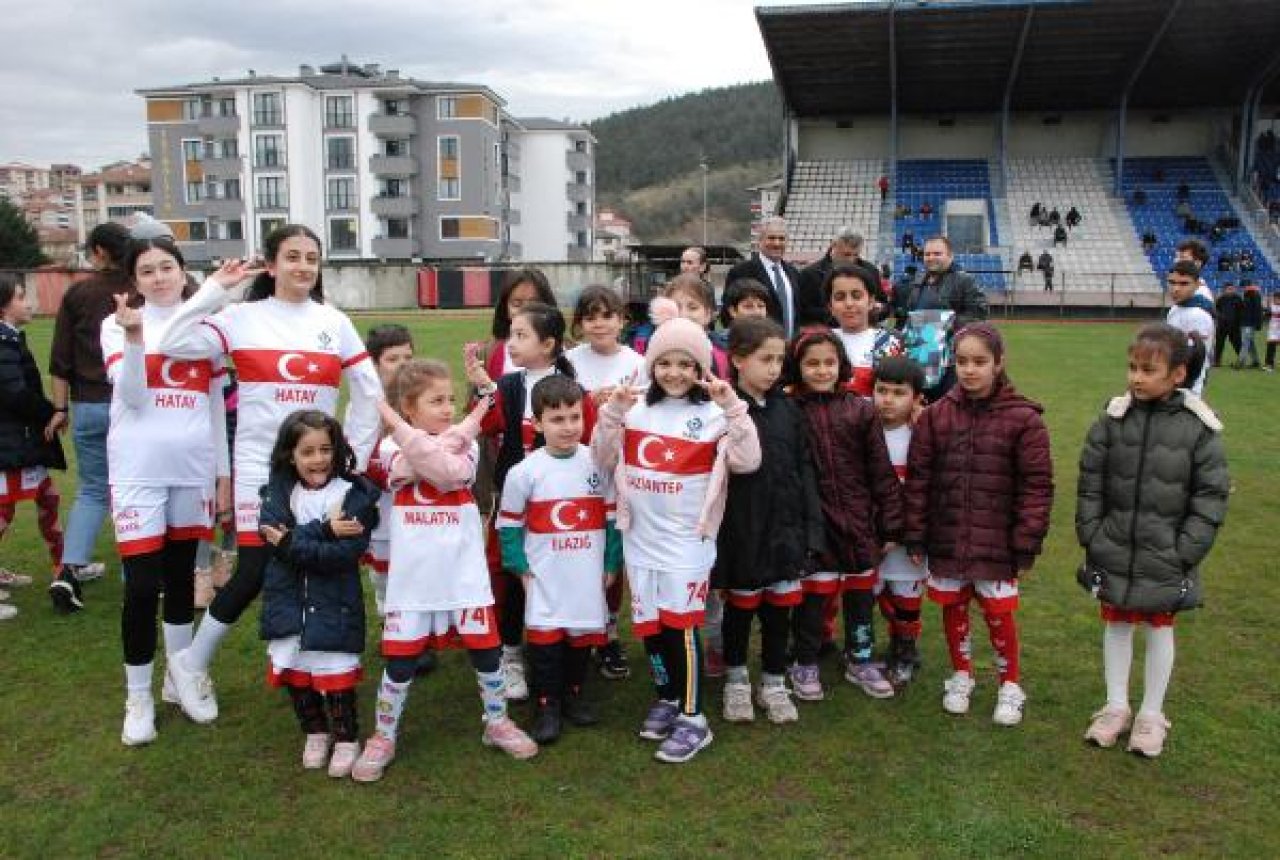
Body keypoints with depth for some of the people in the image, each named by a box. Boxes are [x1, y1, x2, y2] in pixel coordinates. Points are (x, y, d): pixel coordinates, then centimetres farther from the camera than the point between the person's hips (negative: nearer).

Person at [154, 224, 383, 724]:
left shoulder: (334, 322, 5)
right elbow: (172, 346, -12)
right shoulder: (243, 318, -2)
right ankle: (191, 664, 18)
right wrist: (213, 290, -13)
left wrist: (356, 452, 5)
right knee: (255, 572, -6)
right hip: (259, 464, -3)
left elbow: (369, 392, 8)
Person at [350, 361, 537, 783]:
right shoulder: (392, 447, 0)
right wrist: (456, 434, -22)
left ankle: (497, 723, 30)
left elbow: (452, 473, -22)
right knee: (400, 658, 7)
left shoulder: (465, 441, 0)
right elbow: (411, 466, -22)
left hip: (463, 572, 1)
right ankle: (383, 738, 26)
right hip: (413, 576, -1)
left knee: (485, 648, 9)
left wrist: (398, 425, -22)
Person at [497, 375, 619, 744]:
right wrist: (520, 566, -4)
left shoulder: (599, 463, -3)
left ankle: (573, 693, 34)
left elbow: (613, 517, 3)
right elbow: (509, 523, -1)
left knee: (582, 634, 13)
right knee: (545, 638, 2)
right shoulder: (524, 472, -9)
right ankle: (547, 705, 19)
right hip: (545, 579, -2)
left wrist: (612, 563, 3)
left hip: (589, 576, 2)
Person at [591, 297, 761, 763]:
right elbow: (604, 459, 5)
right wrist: (612, 412, -9)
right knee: (648, 624, 14)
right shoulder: (637, 410, 5)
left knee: (681, 625, -3)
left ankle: (693, 718, 11)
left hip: (686, 539, -4)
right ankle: (667, 698, 33)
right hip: (640, 537, 5)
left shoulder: (712, 414, -5)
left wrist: (732, 407, -23)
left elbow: (748, 461, -14)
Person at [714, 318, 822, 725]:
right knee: (741, 606, 13)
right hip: (742, 530, -4)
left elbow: (804, 472, 7)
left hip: (785, 528, 4)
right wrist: (716, 538, -13)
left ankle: (773, 683, 32)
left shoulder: (787, 409, 3)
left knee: (779, 608, 14)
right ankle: (736, 678, 34)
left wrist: (812, 530, 4)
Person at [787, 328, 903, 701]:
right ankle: (805, 665, 25)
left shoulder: (861, 410, 0)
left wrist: (891, 527, 2)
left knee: (861, 592, 15)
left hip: (858, 521, 2)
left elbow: (882, 473, 2)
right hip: (812, 522, -2)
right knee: (813, 594, 6)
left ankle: (860, 661, 33)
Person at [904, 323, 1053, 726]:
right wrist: (915, 537, 0)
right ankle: (961, 675, 36)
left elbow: (1036, 485, -6)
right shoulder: (936, 415, -2)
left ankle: (1010, 685, 30)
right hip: (946, 538, 3)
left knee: (999, 613, 7)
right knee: (953, 608, 15)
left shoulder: (1023, 418, -8)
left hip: (997, 541, -2)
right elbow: (918, 479, 1)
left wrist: (1028, 542, -8)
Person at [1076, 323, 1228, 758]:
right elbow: (1089, 481, 0)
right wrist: (1091, 535, -4)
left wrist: (1186, 551, -10)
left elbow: (1211, 494, -6)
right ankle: (1116, 707, 31)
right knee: (1116, 624, 14)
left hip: (1165, 556, -2)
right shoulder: (1114, 417, -7)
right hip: (1114, 551, 2)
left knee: (1159, 627, 14)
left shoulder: (1199, 427, -10)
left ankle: (1152, 715, 30)